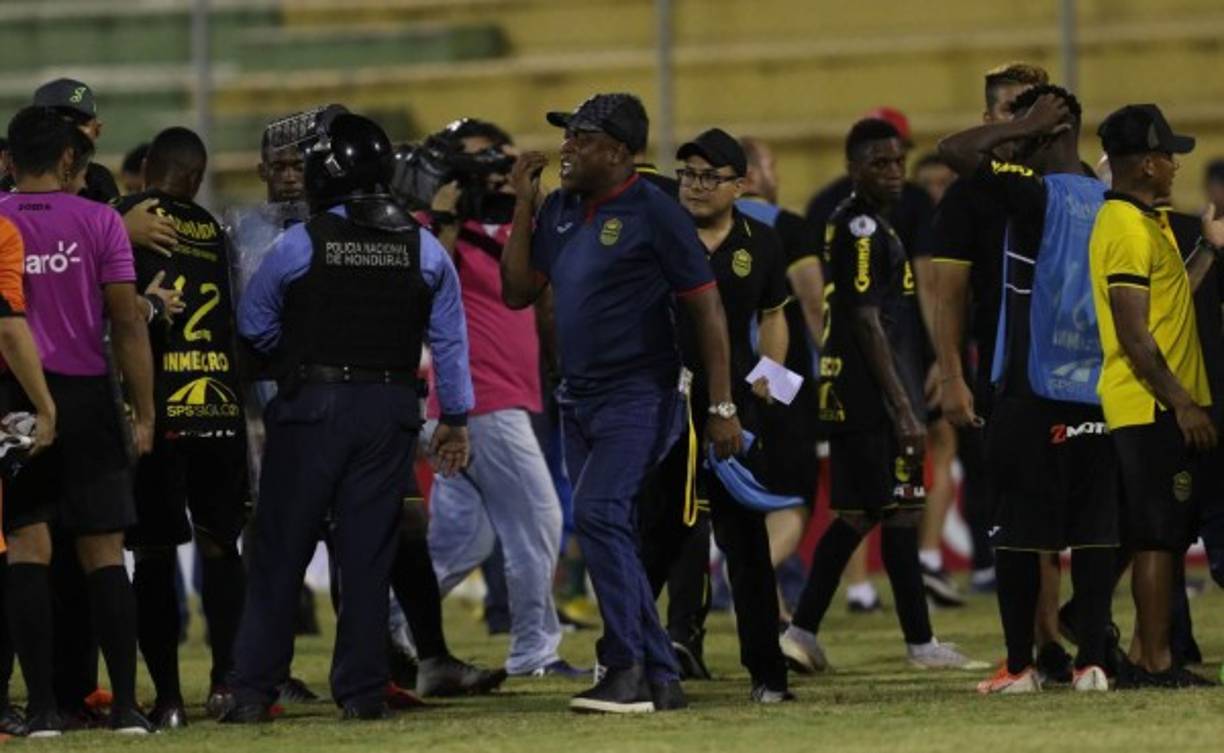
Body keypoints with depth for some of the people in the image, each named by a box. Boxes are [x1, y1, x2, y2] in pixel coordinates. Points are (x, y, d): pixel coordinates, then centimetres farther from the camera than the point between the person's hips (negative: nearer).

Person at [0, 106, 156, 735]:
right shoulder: (98, 222, -1)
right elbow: (127, 322, -3)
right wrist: (144, 412, 3)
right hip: (86, 397, 0)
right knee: (103, 554, 5)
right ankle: (126, 704, 4)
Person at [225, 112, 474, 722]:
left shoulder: (301, 243, -7)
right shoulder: (424, 249, 2)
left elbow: (254, 324, 4)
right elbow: (449, 340, 7)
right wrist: (455, 418, 15)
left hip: (312, 405, -3)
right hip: (391, 409, 3)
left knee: (279, 551, 3)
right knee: (368, 552, 6)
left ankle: (253, 689, 1)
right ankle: (362, 690, 5)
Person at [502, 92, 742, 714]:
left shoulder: (653, 213, -11)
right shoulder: (560, 210, 10)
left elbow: (707, 309, -11)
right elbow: (518, 292, 10)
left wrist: (721, 406, -14)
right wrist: (523, 204, 3)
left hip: (638, 396, -8)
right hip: (578, 400, 8)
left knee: (598, 514, -21)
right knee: (610, 538, 9)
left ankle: (626, 667, -17)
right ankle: (660, 678, 15)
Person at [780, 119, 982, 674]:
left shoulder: (851, 225, 17)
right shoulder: (864, 228, -13)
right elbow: (868, 324, -18)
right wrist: (903, 409, -19)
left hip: (849, 397, 10)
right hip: (873, 397, -10)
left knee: (858, 515, 12)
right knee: (900, 513, -3)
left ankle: (803, 631, 11)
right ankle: (920, 643, 2)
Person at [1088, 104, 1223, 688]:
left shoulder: (1143, 223, 16)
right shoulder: (1130, 229, -16)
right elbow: (1135, 335, -20)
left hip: (1159, 406, 10)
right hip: (1153, 407, -10)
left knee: (1161, 535, 12)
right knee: (1158, 535, -8)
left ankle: (1147, 660, 15)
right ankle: (1154, 662, -6)